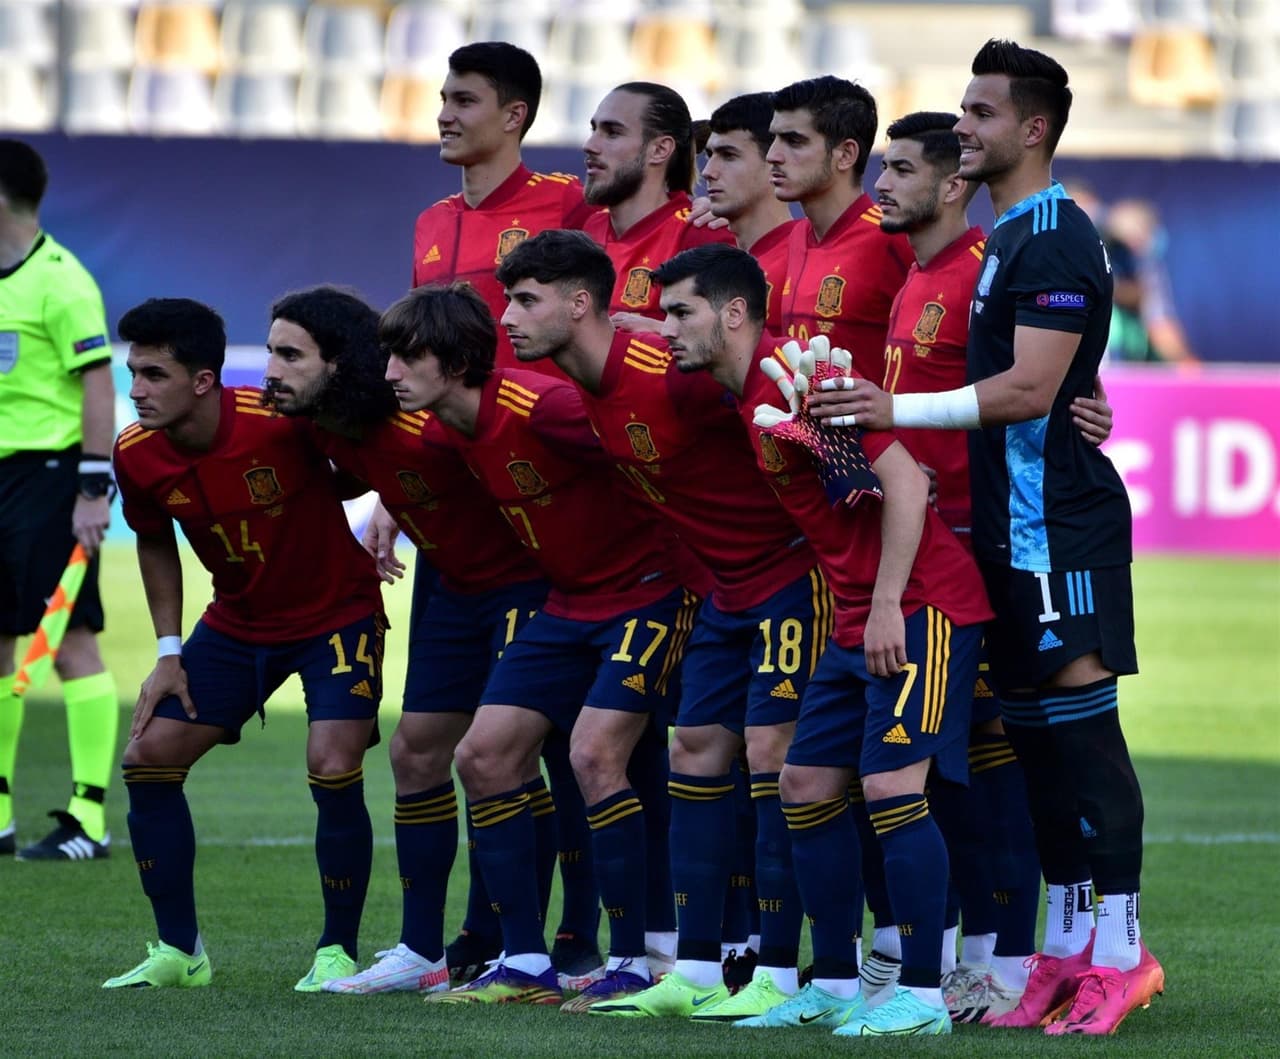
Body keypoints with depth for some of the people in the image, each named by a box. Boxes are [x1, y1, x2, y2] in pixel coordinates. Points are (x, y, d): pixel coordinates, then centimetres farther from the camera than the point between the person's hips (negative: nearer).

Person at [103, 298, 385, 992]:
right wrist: (168, 651, 4)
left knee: (333, 770, -20)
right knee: (147, 757, -2)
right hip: (236, 622, 5)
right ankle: (179, 952, 10)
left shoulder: (284, 423, -30)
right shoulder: (137, 456, -13)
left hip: (337, 615, -5)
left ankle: (338, 952, 0)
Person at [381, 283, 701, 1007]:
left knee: (594, 753, -22)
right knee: (484, 756, 2)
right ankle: (526, 965, 8)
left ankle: (633, 962, -10)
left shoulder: (542, 407, -27)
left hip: (648, 589, -9)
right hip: (570, 599, 9)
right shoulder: (445, 430, -1)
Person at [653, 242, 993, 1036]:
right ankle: (836, 985, 17)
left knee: (891, 785, -14)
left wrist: (888, 606, -21)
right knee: (807, 785, 10)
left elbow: (906, 482, -21)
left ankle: (923, 996, -10)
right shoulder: (752, 397, 12)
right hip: (858, 617, 10)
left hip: (919, 610, -10)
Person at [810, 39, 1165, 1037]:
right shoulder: (1002, 236, 18)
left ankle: (1121, 949, -9)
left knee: (1080, 716, -10)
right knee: (1035, 729, 10)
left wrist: (900, 410, -21)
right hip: (1012, 519, 10)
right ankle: (1068, 951, 15)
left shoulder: (1055, 240, -13)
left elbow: (1031, 388, -21)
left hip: (1060, 521, -10)